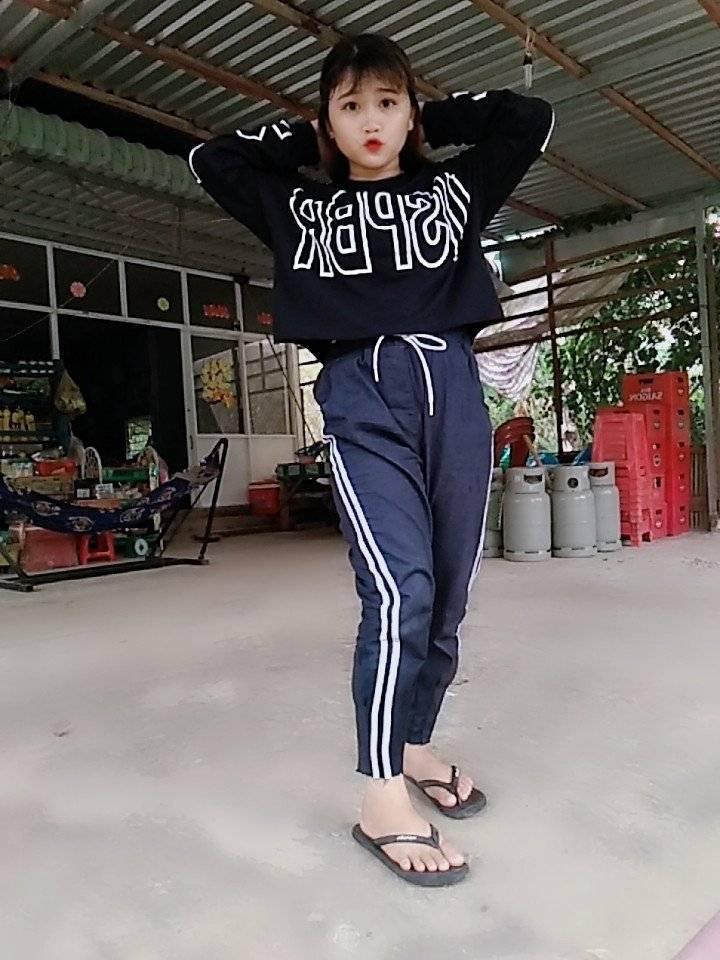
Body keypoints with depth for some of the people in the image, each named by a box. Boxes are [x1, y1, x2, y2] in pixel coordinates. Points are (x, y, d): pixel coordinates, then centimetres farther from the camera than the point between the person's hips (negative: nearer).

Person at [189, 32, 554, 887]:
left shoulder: (454, 190, 21)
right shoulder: (300, 207, 19)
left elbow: (532, 120, 26)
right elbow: (209, 161, 24)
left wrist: (437, 118, 28)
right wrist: (300, 139, 26)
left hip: (453, 389, 3)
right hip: (362, 400, -3)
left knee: (447, 594, 4)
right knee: (400, 591, -19)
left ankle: (415, 746, 24)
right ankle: (381, 800, -6)